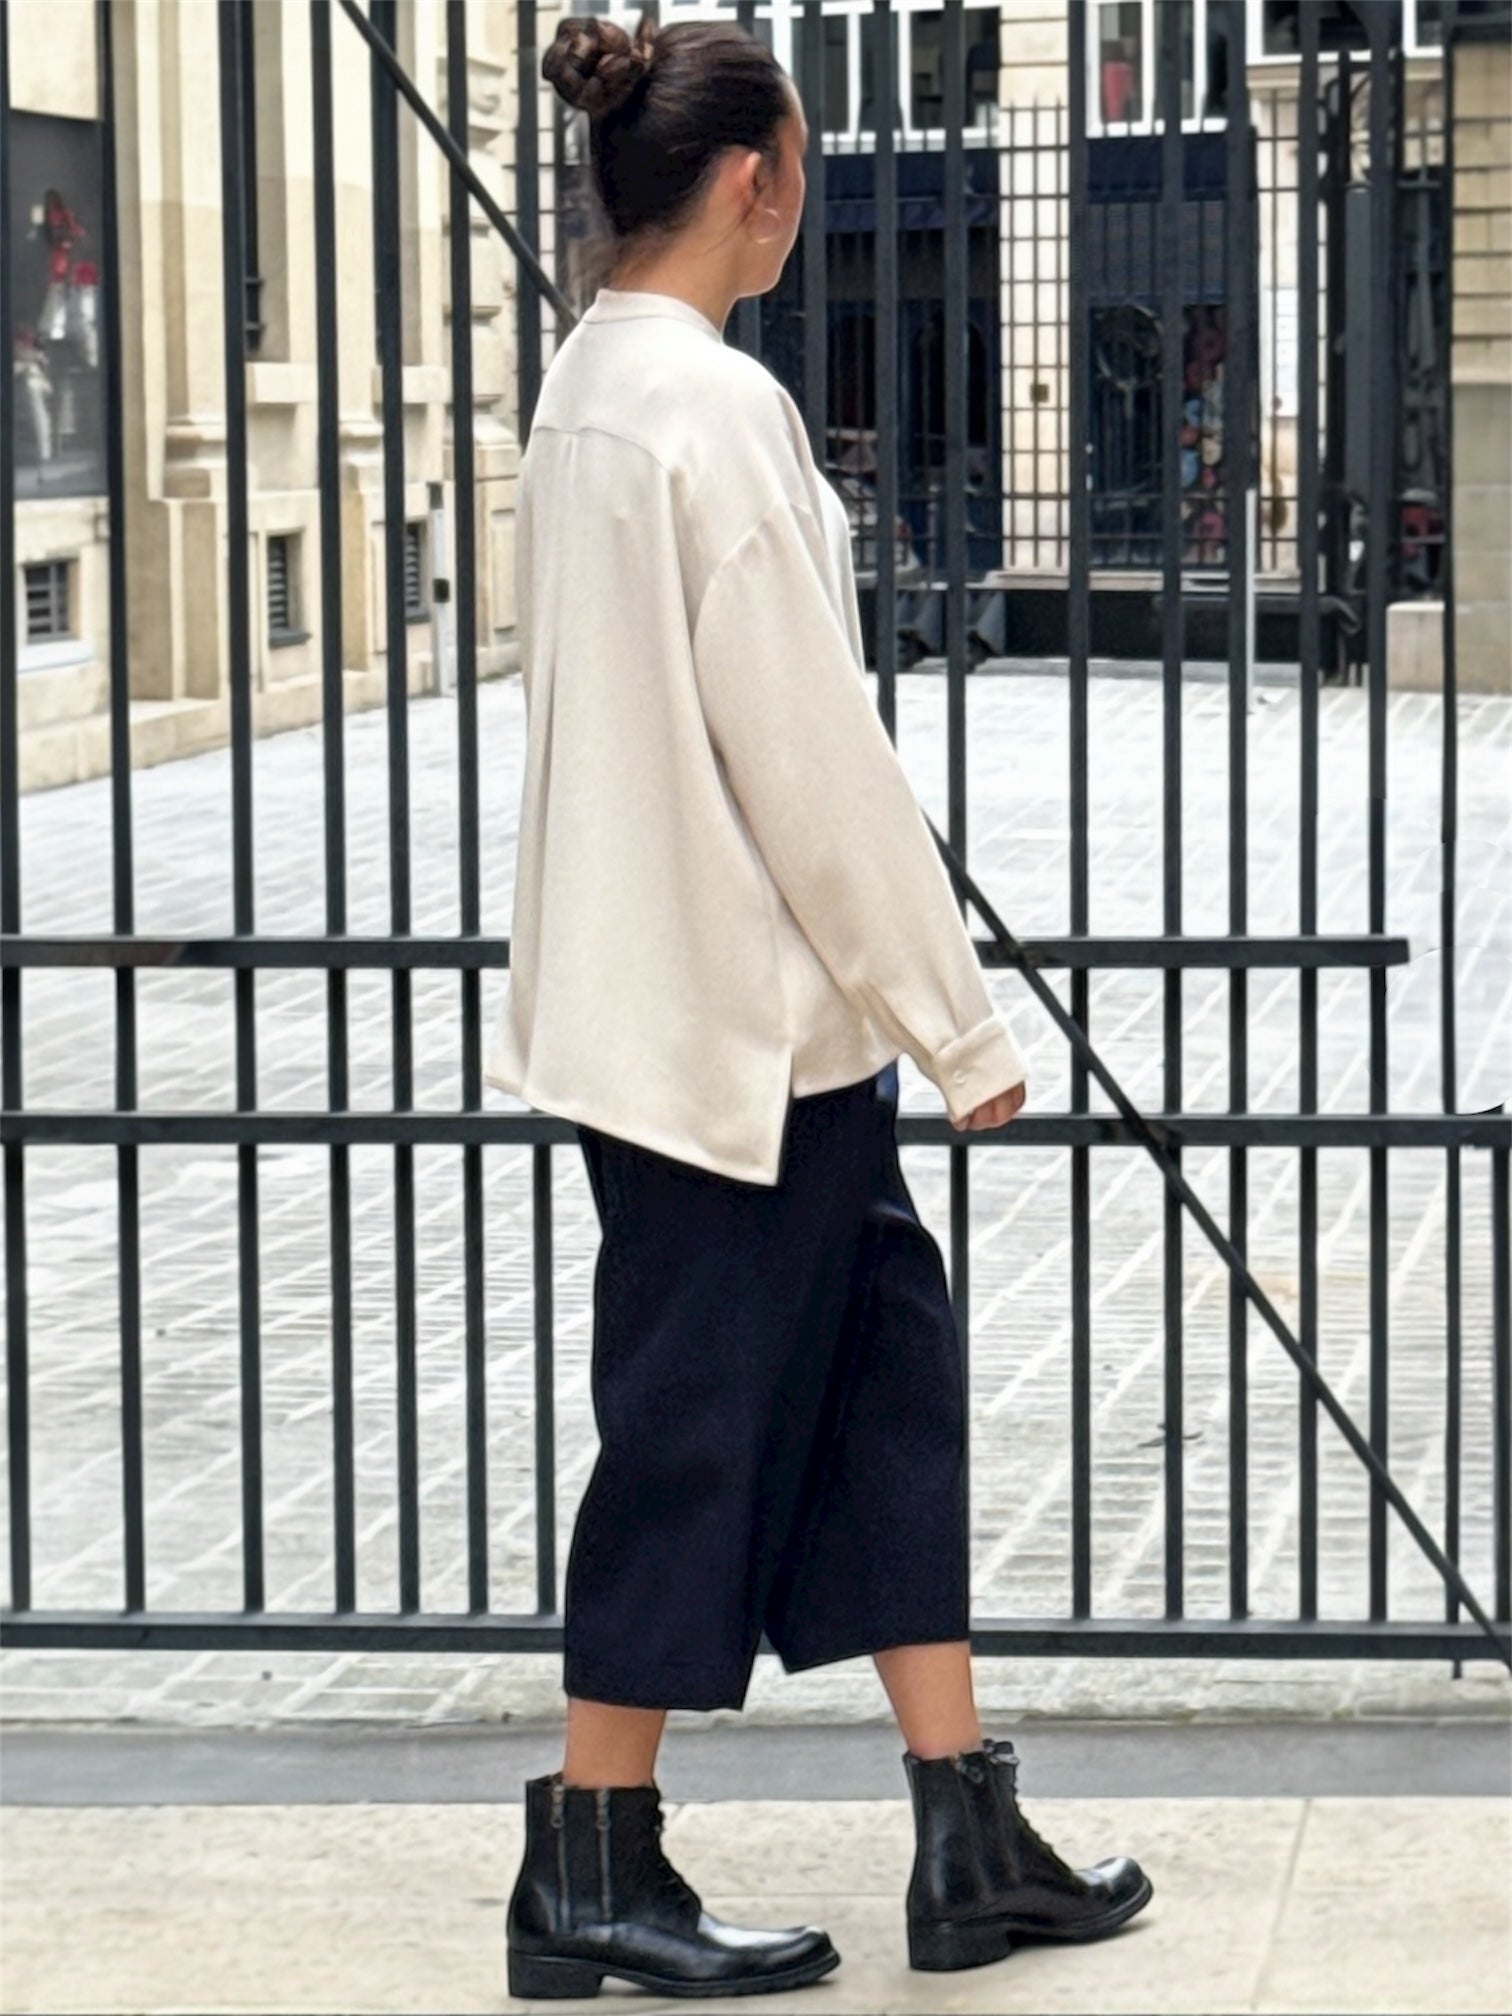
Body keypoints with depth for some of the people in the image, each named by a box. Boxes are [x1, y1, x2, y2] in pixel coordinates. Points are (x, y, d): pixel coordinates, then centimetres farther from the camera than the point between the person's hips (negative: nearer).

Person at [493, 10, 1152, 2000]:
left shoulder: (588, 389, 10)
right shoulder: (717, 406, -19)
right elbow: (808, 750, -20)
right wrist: (959, 1017, -12)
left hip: (657, 991, 9)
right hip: (744, 1011, -9)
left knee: (888, 1367, 12)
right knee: (704, 1418, 1)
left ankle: (972, 1841, 17)